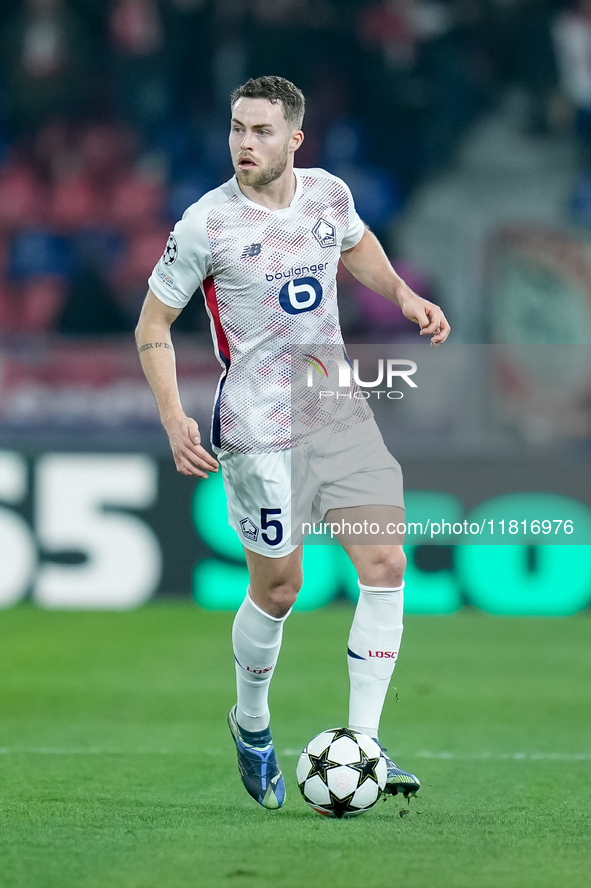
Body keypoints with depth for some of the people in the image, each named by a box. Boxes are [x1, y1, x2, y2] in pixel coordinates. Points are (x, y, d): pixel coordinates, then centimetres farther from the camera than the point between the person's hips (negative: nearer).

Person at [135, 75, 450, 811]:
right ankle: (252, 723, 30)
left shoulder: (329, 193, 2)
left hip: (338, 410, 5)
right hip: (257, 426, -5)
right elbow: (153, 324, -5)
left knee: (385, 566, -7)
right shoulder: (206, 224, -13)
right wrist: (174, 420, -15)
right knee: (278, 586, 2)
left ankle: (362, 744, -1)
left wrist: (403, 294, 11)